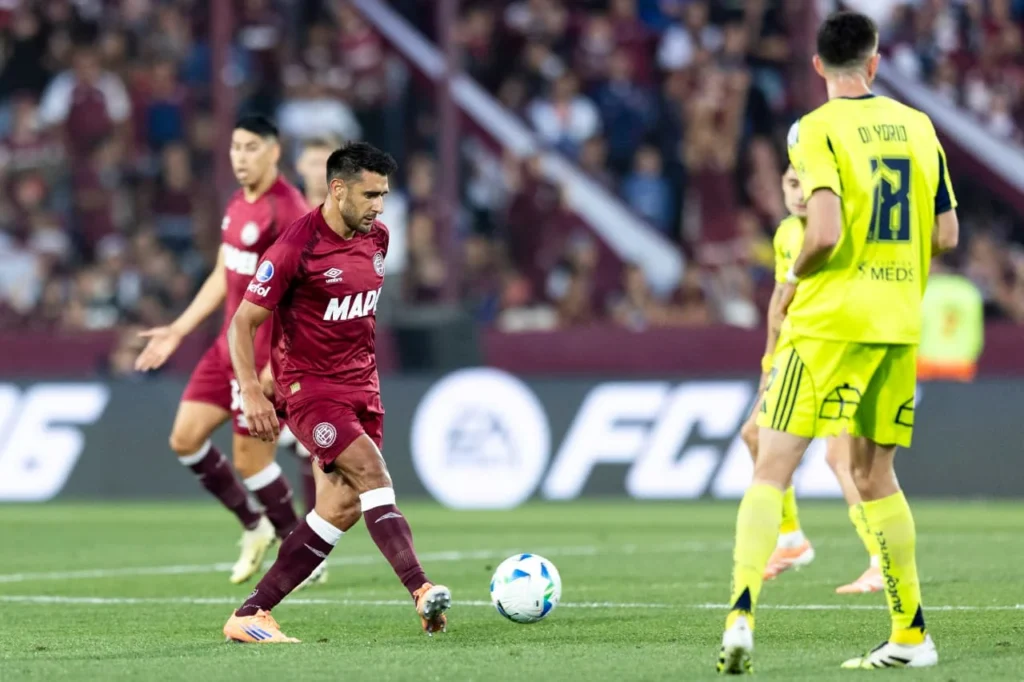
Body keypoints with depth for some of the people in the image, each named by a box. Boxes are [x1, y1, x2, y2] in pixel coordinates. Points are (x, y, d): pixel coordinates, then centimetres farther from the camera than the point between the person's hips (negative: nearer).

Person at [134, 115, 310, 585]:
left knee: (250, 459, -6)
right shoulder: (237, 206, 11)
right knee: (185, 439, 7)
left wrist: (277, 362, -27)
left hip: (265, 355, -9)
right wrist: (177, 331, 18)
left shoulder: (287, 211, -18)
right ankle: (254, 527, 23)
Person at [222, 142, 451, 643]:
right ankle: (422, 593, -36)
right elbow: (243, 323, -12)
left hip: (362, 386, 7)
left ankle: (250, 616, 7)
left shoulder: (377, 237, 6)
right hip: (310, 388, -7)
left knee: (342, 508, 1)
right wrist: (250, 391, -21)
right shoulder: (297, 246, -16)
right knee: (372, 471, -24)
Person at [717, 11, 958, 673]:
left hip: (831, 320, -5)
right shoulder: (917, 125, 9)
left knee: (772, 467, -6)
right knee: (874, 474, 16)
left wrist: (795, 279, -1)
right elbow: (946, 233, 9)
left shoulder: (818, 130, -8)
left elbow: (826, 233, -19)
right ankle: (911, 636, 16)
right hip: (901, 323, 5)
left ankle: (742, 616, -22)